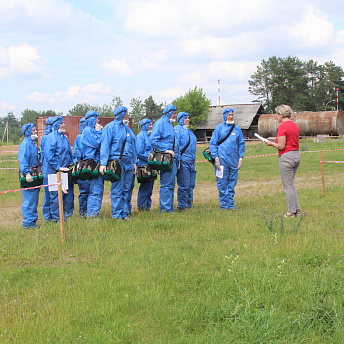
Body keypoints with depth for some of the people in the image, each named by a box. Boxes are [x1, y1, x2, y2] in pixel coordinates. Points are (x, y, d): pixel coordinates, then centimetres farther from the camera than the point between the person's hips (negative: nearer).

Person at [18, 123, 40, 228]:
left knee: (34, 199, 12)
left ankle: (32, 220, 19)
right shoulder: (25, 144, -11)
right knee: (29, 200, -7)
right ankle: (27, 222, -3)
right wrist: (27, 173, -29)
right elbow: (23, 160, -20)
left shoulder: (33, 144, 17)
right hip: (29, 175, -9)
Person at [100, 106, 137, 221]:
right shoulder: (110, 127, -4)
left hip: (128, 163, 6)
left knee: (126, 190, 7)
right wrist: (103, 163, -15)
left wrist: (134, 162, 18)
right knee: (117, 190, -5)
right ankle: (117, 214, 1)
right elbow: (105, 146, -8)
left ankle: (124, 213, 14)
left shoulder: (127, 128, 17)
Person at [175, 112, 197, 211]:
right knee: (184, 185, -8)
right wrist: (178, 159, -19)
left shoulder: (189, 131, 20)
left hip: (191, 161, 9)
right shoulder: (177, 129, -6)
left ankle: (189, 205, 17)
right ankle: (182, 206, -1)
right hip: (183, 161, -9)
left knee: (191, 185, 10)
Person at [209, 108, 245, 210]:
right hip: (222, 159, -3)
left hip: (234, 160, 3)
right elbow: (212, 143, 1)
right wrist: (216, 157, -7)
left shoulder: (237, 128, 11)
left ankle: (231, 204, 13)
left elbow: (241, 144, 16)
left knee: (232, 183, 6)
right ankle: (224, 204, 5)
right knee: (222, 183, -2)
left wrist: (240, 158, 8)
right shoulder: (219, 128, 2)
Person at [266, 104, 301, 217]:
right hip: (297, 155, 9)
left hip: (286, 156, -9)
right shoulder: (294, 125, 12)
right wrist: (276, 143, 17)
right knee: (290, 185, 19)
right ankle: (297, 209, 20)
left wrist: (271, 144, 0)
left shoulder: (282, 126, -14)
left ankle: (291, 211, 4)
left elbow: (281, 146, -18)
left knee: (288, 186, -1)